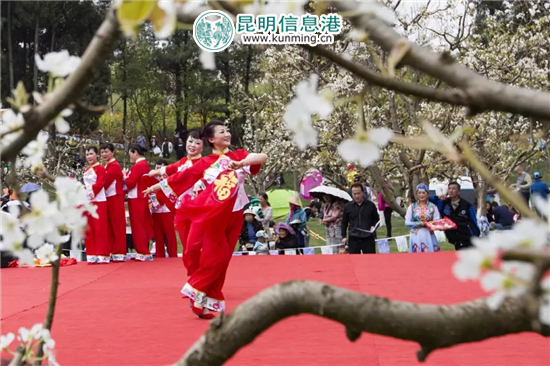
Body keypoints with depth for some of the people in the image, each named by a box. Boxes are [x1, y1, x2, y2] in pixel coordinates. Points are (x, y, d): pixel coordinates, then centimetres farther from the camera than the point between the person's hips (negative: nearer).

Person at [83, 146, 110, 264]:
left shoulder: (100, 168, -5)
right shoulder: (86, 170, 15)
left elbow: (100, 184, -15)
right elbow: (86, 185, 18)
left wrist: (88, 188, -23)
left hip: (99, 201, -7)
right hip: (87, 201, 7)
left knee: (100, 228, -5)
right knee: (89, 229, 5)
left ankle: (103, 255, -1)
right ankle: (92, 255, 10)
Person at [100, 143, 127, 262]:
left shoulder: (114, 166, -10)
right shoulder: (107, 166, 18)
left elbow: (105, 182, -19)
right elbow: (105, 182, 13)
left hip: (115, 198, -9)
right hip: (108, 199, 9)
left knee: (117, 225, -5)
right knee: (110, 226, 9)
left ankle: (119, 253, -4)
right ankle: (112, 252, 13)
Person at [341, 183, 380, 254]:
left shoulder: (370, 205, 2)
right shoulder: (347, 206, 5)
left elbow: (376, 219, 13)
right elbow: (344, 222, 13)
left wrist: (373, 226, -7)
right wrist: (344, 236, 6)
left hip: (368, 238, -1)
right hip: (353, 239, 1)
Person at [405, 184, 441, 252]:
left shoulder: (433, 207, 1)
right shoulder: (412, 206, 2)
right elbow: (407, 222, -2)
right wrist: (419, 223, -15)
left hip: (429, 236, 0)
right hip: (416, 236, 0)